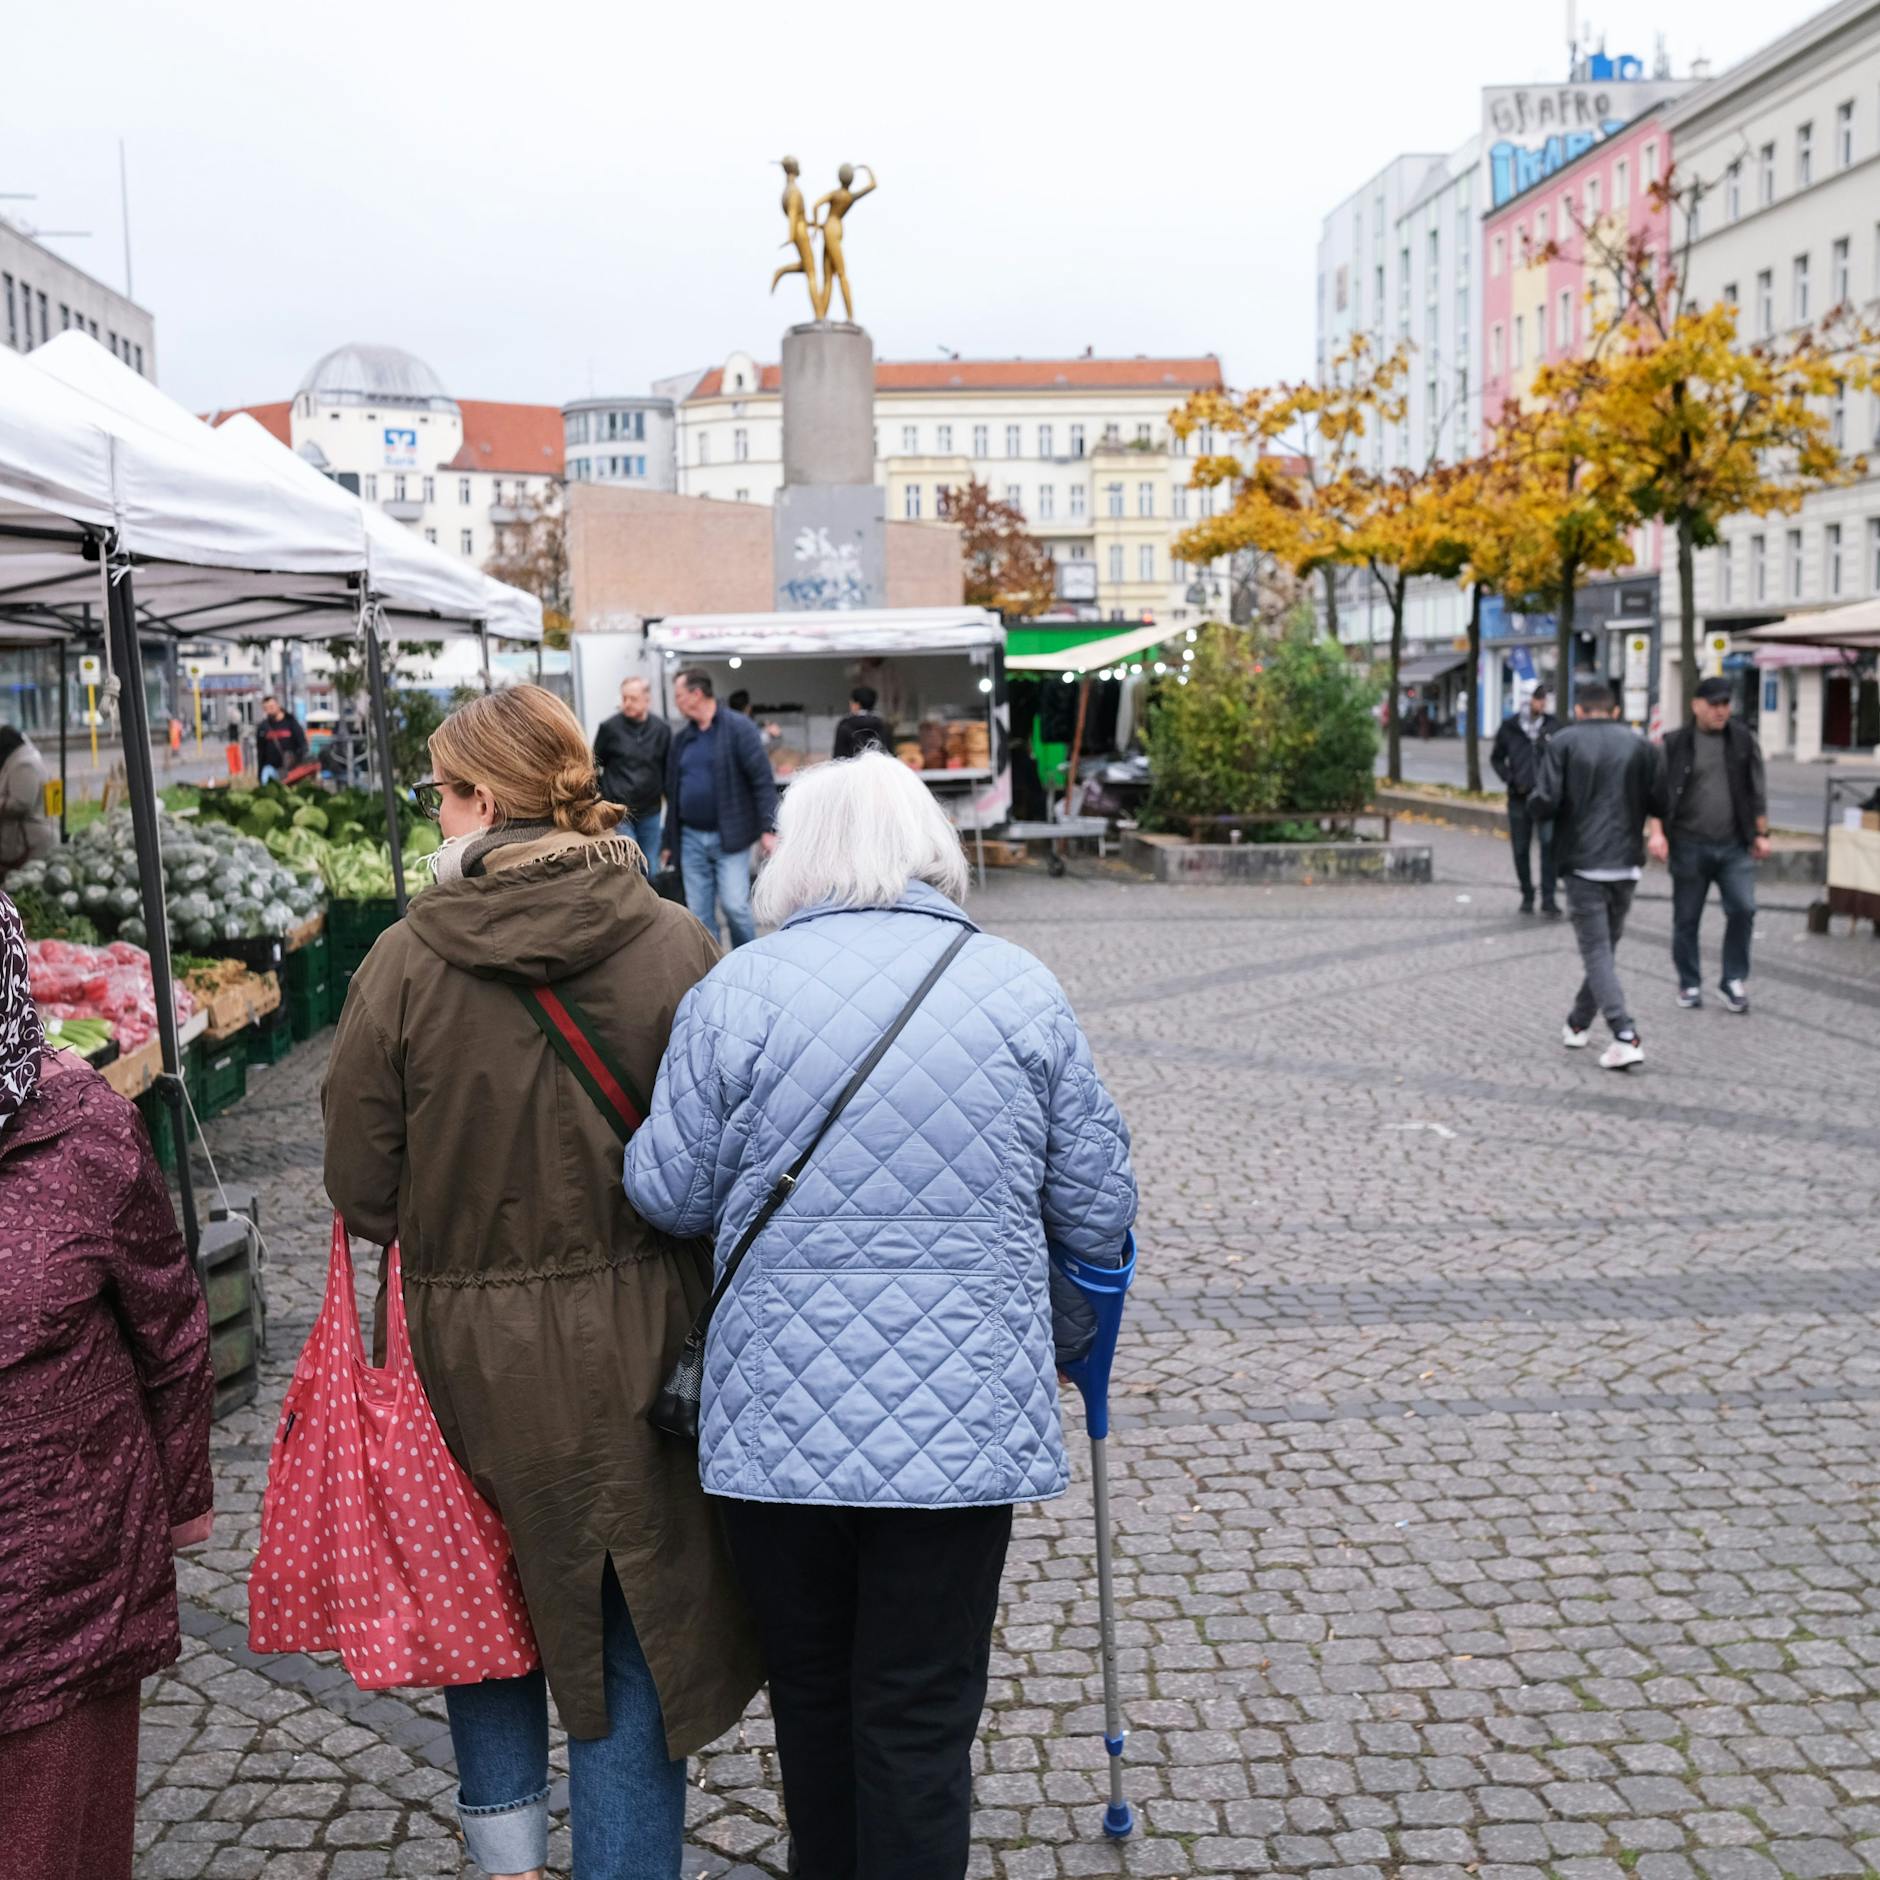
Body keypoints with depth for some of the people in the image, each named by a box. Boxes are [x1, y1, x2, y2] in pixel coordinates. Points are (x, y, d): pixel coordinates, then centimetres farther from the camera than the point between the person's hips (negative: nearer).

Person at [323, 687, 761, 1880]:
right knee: (635, 1638, 14)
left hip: (468, 1346, 1)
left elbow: (362, 1189, -5)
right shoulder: (678, 946, -10)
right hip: (636, 1345, 0)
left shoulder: (405, 962, -12)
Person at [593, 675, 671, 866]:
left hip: (650, 813, 3)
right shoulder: (610, 727, -6)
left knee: (649, 869, 10)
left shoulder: (662, 729, 1)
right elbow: (594, 765, 3)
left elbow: (668, 769, 10)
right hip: (619, 812, -3)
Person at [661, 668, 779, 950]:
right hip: (691, 839, 5)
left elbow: (762, 780, -10)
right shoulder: (681, 738, 12)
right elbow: (672, 792, 17)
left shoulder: (738, 728, -6)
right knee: (699, 915, 5)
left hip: (730, 837, -5)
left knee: (734, 905, -11)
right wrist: (668, 841, 17)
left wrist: (768, 829, -16)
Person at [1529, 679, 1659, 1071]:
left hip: (1582, 863, -3)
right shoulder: (1638, 745, 6)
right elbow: (1657, 802, 2)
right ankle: (1579, 1024, 30)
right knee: (1606, 947, 18)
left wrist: (1533, 797, 10)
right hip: (1626, 864, 4)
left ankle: (1625, 1037, -15)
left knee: (1596, 952, -3)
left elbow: (1544, 803, -12)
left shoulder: (1563, 743, -3)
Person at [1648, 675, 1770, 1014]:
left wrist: (1761, 833, 7)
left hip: (1735, 846, 1)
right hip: (1689, 846, -1)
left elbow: (1756, 792, 11)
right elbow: (1659, 792, 0)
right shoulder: (1675, 744, 1)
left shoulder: (1744, 740, 8)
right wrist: (1657, 832, -12)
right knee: (1686, 919, 6)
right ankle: (1689, 985, 19)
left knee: (1743, 909, -10)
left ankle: (1734, 980, 6)